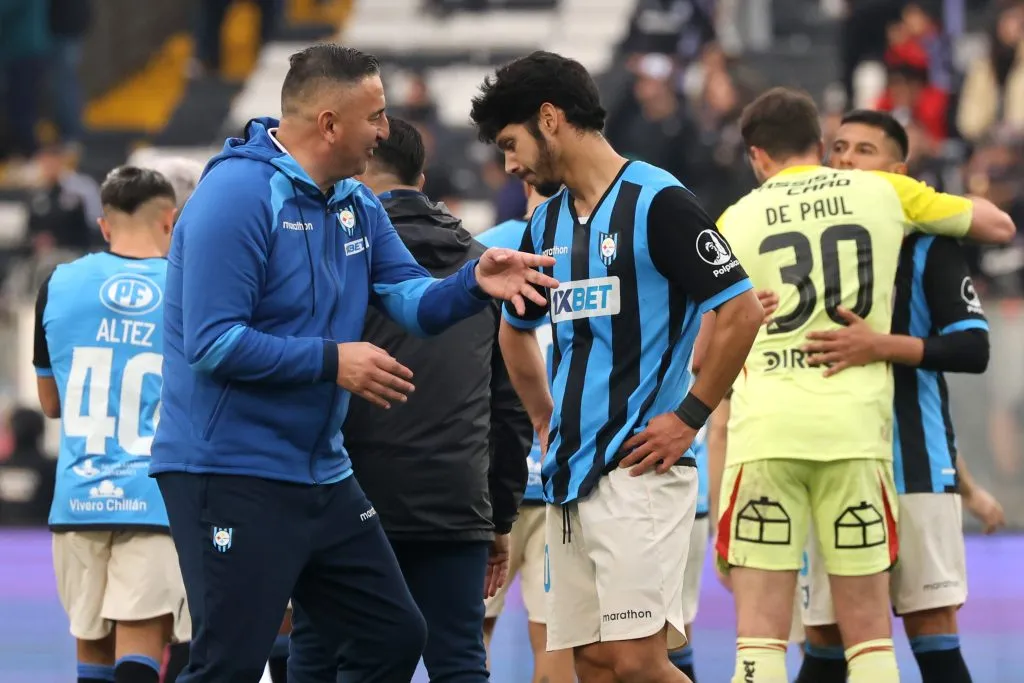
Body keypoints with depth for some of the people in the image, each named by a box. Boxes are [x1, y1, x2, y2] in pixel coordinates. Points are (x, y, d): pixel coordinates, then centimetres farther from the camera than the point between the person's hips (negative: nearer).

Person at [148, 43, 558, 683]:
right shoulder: (237, 195, -19)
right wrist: (333, 362, -21)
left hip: (325, 479, 10)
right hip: (232, 479, -9)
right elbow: (213, 343, -24)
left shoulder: (357, 204, 10)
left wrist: (474, 284, -15)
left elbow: (414, 302, 7)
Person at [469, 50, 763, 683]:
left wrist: (688, 419, -12)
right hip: (570, 475, 8)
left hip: (638, 467, -8)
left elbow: (742, 310, -12)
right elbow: (516, 331, 32)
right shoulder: (547, 223, 15)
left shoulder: (658, 202, -9)